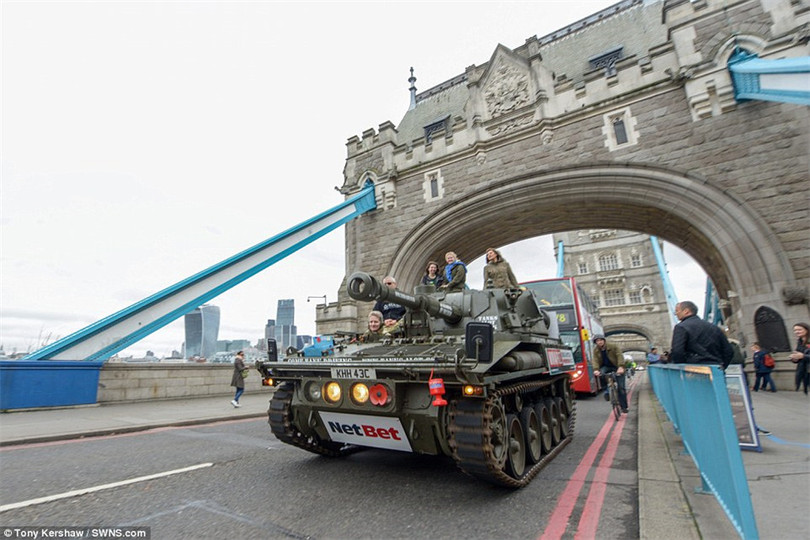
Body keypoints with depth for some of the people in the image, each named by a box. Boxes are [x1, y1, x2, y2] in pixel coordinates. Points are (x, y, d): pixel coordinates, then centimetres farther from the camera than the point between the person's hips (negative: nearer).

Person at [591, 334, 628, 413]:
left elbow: (620, 356, -27)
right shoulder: (596, 350, -5)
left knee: (621, 387, -6)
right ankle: (606, 390, -10)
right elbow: (595, 360, -17)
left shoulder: (613, 346, -15)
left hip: (617, 368, -2)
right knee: (601, 373, -33)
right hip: (606, 367, 2)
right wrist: (596, 369, -37)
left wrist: (621, 367, -43)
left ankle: (624, 407, 9)